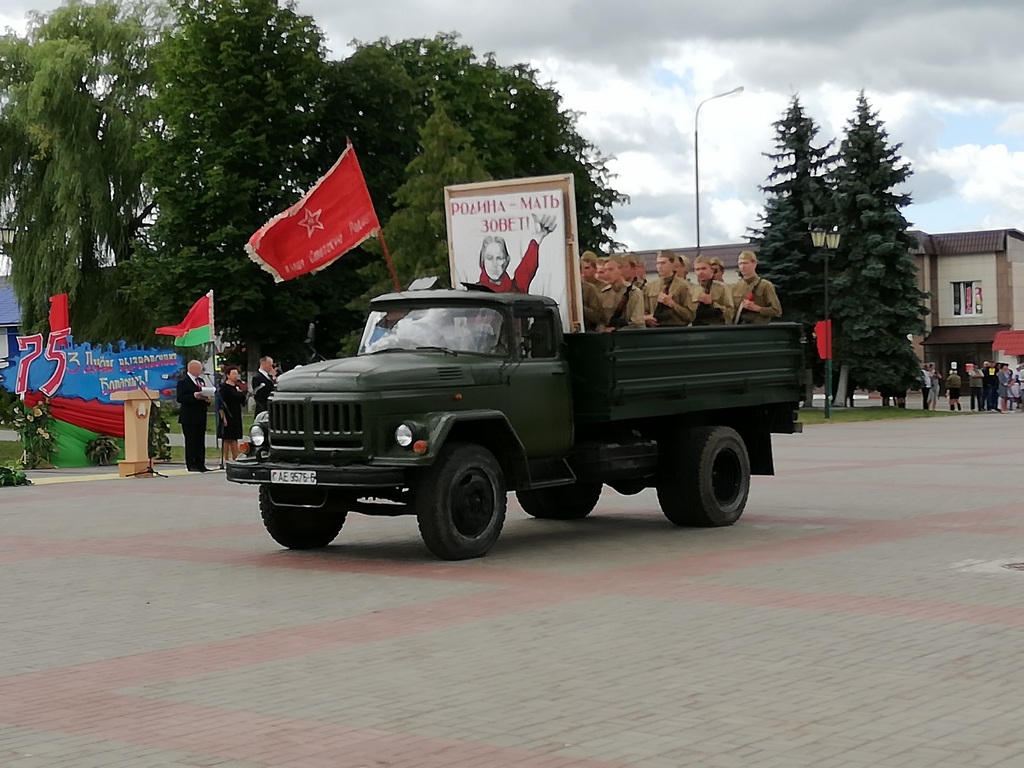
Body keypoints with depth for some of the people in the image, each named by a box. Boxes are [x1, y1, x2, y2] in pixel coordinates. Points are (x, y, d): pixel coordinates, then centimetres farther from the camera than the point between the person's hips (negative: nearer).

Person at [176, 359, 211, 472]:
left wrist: (207, 399, 2)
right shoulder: (183, 382, -7)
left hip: (201, 417, 7)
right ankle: (191, 465, -1)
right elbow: (179, 398, -16)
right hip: (189, 418, -7)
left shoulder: (201, 381, 18)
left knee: (200, 442, 7)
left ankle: (200, 464, 10)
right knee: (191, 442, -5)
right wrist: (194, 396, -25)